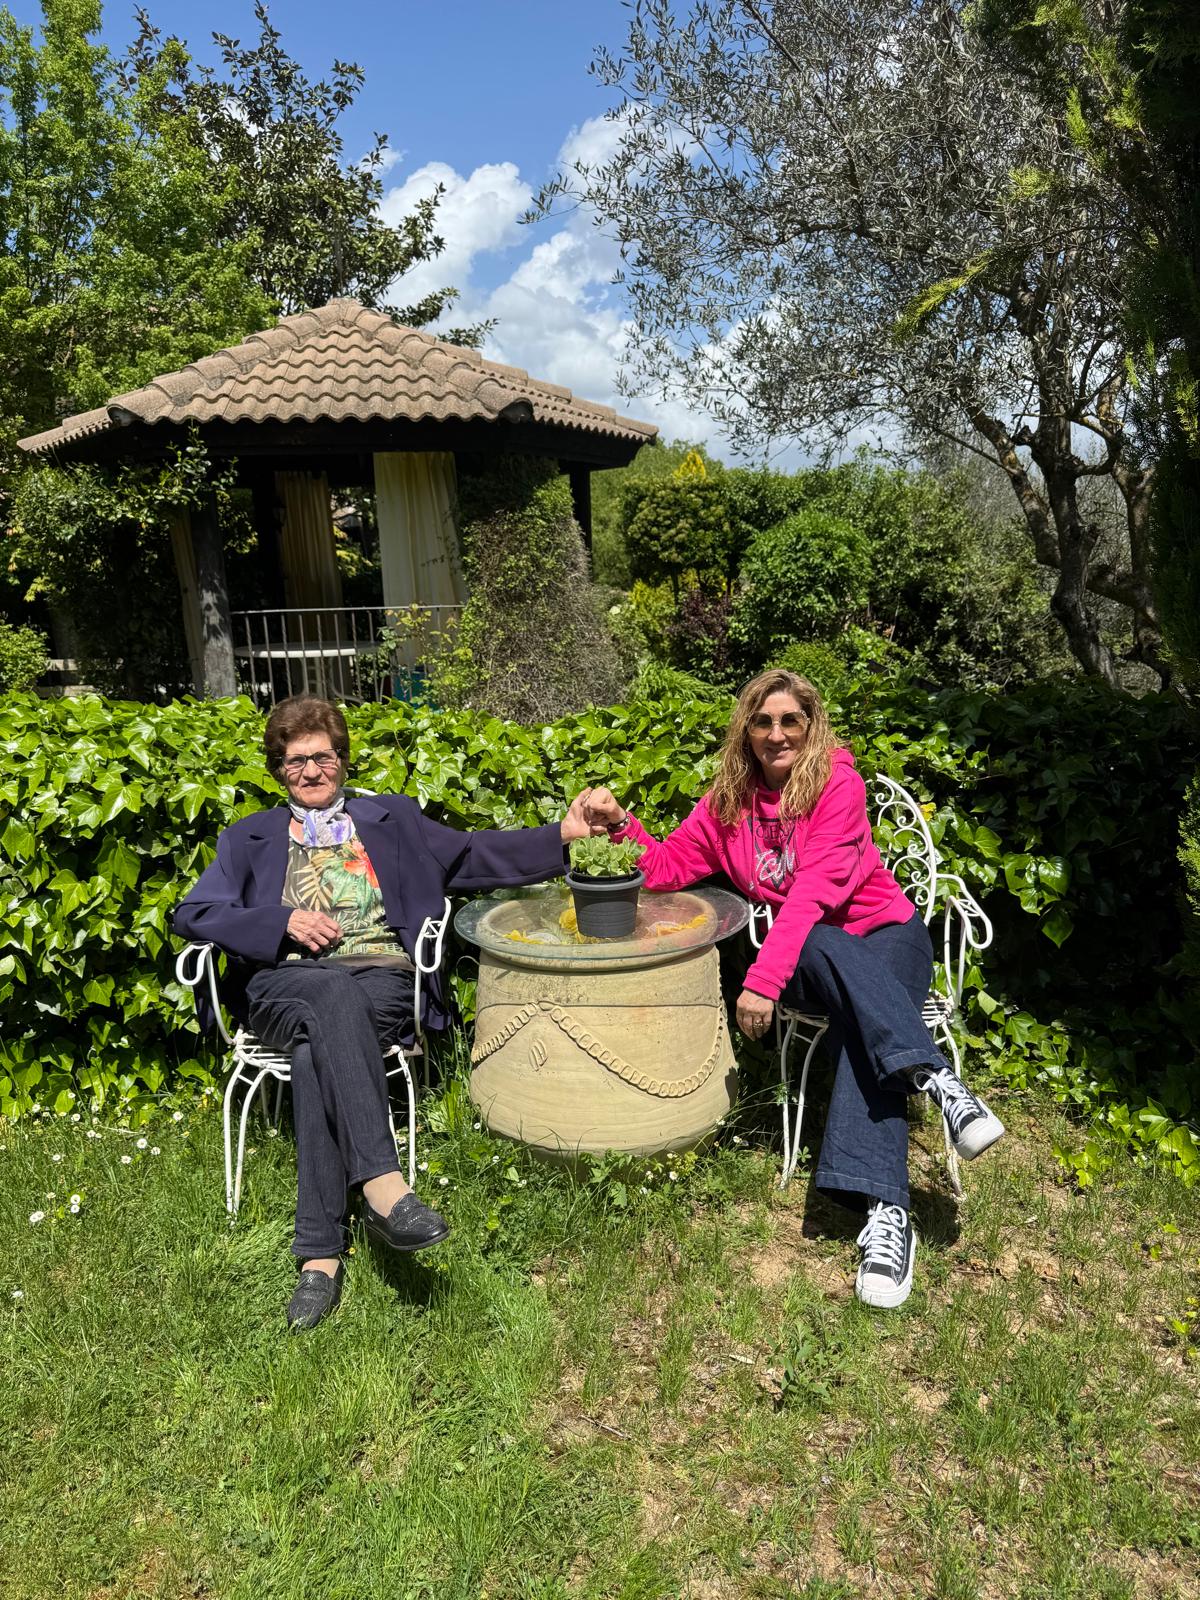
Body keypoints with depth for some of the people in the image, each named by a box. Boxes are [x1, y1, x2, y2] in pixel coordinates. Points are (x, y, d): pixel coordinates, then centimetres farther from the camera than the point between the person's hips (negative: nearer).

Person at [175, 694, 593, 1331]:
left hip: (382, 981, 0)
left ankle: (321, 1254, -32)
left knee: (317, 1052, -34)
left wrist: (562, 833, -1)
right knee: (332, 994, -37)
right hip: (286, 984, 0)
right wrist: (285, 923, -4)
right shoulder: (251, 838, 24)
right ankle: (382, 1184, -48)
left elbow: (474, 854, 14)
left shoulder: (393, 819, 23)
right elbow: (192, 914, 12)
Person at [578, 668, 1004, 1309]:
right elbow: (668, 866, 8)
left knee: (866, 1034, -33)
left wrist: (762, 979, -28)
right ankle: (936, 1077, -42)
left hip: (883, 931, -2)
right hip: (802, 952, 2)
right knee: (828, 949, -35)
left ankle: (885, 1213, -43)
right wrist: (620, 824, -12)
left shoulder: (838, 783, -9)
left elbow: (815, 888, -20)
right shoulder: (728, 800, 6)